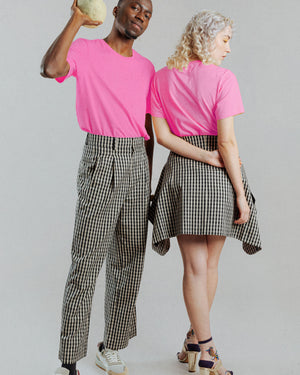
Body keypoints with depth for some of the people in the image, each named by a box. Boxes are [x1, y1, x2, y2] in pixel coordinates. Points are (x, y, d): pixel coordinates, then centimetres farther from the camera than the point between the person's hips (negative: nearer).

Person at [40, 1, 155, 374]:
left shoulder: (146, 68, 16)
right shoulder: (86, 51, 2)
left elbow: (147, 129, 16)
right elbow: (50, 68, -22)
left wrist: (147, 182, 13)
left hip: (137, 164, 6)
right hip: (101, 159, -5)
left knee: (129, 261, 8)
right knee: (86, 262, -6)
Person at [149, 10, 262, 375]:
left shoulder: (160, 78, 5)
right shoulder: (222, 78, -8)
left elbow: (162, 135, -3)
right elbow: (226, 142, -14)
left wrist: (203, 156, -6)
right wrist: (241, 193, -10)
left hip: (179, 172, 3)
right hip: (218, 178, -2)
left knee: (195, 267, 6)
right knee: (209, 264, 13)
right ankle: (199, 343, 25)